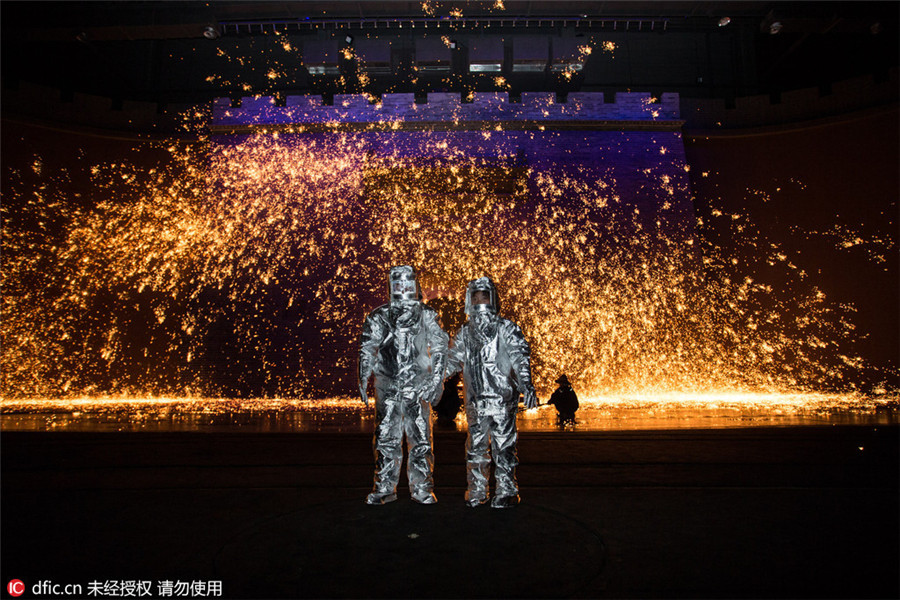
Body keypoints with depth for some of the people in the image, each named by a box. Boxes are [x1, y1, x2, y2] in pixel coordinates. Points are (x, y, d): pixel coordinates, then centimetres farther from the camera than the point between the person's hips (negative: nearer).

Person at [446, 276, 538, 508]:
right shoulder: (464, 334, 13)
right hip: (475, 401, 4)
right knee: (475, 447, 9)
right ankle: (476, 493, 19)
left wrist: (527, 385, -18)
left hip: (502, 399, -4)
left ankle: (506, 492, 9)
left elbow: (520, 358, -5)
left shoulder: (506, 329, 2)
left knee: (503, 446, -1)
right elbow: (451, 362, 21)